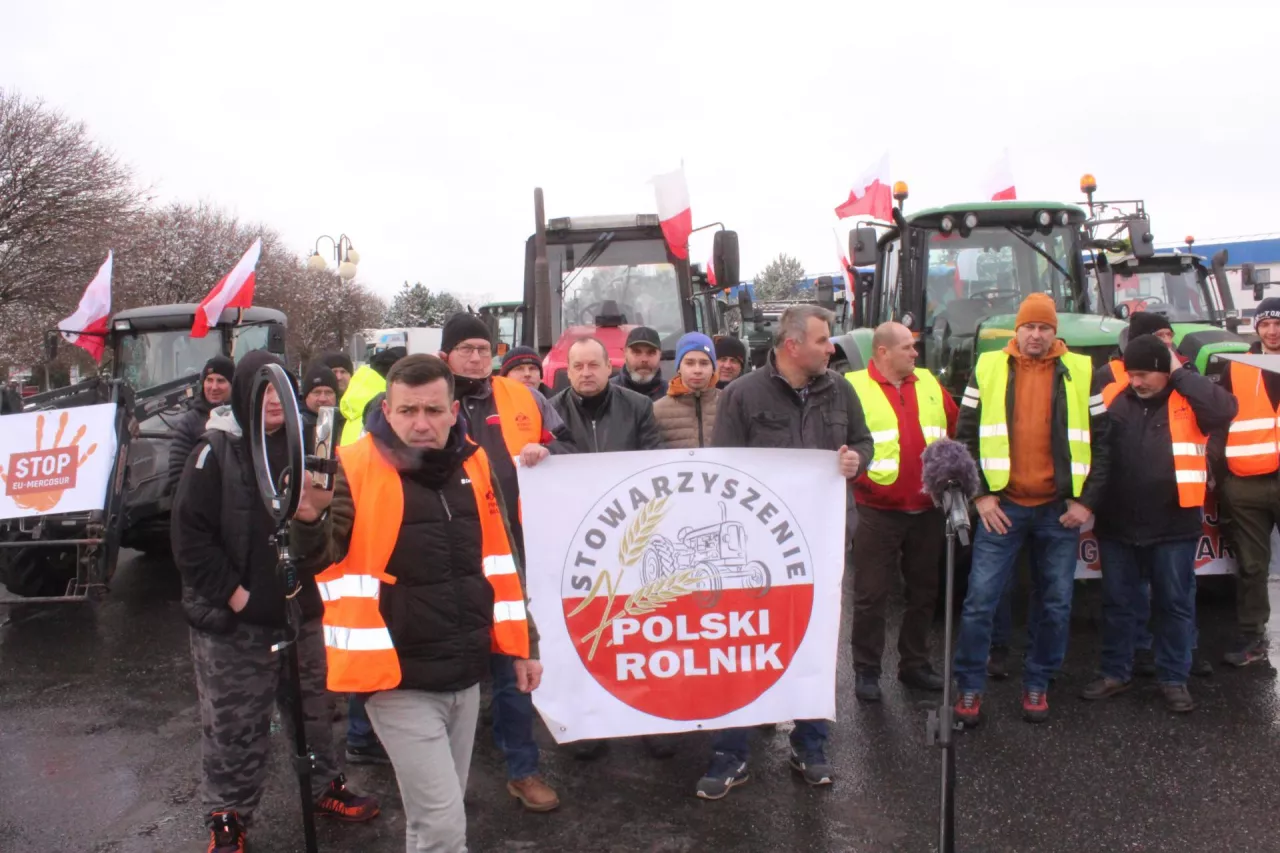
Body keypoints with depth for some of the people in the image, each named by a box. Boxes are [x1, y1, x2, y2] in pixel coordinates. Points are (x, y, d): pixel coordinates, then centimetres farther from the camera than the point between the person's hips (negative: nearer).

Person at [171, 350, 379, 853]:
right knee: (234, 724, 5)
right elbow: (189, 534, -12)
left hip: (299, 609, 5)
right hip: (232, 619, -4)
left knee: (311, 710, 17)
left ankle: (325, 788, 35)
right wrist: (231, 592, -15)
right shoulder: (216, 452, -8)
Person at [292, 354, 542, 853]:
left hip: (466, 676, 5)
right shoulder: (357, 470, -12)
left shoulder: (473, 464, 3)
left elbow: (501, 559, 11)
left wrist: (522, 645, 12)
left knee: (439, 812, 20)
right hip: (400, 681, -5)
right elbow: (324, 565, -13)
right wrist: (311, 517, -34)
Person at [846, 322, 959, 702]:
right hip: (878, 512, -5)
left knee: (923, 592, 15)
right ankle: (866, 672, 15)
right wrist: (862, 477, -13)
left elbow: (956, 429, 14)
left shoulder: (929, 384, 9)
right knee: (871, 596, 2)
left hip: (928, 510, 5)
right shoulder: (854, 387, -7)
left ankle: (914, 664, 30)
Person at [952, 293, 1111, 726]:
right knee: (980, 601, -1)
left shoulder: (1081, 371, 5)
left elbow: (1100, 441, 6)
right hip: (1001, 506, -1)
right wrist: (979, 495, -4)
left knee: (1055, 605, 10)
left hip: (1061, 509, 1)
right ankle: (969, 687, 12)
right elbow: (965, 436, 3)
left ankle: (1037, 685, 26)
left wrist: (1086, 500, -1)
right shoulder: (988, 368, 2)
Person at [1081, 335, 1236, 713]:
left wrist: (1181, 374, -16)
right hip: (1117, 526, 2)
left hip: (1173, 527, -2)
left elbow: (1225, 409, -25)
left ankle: (1174, 678, 24)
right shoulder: (1112, 398, 2)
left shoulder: (1188, 402, -4)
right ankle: (1115, 672, 26)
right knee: (1117, 602, 12)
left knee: (1175, 604, 10)